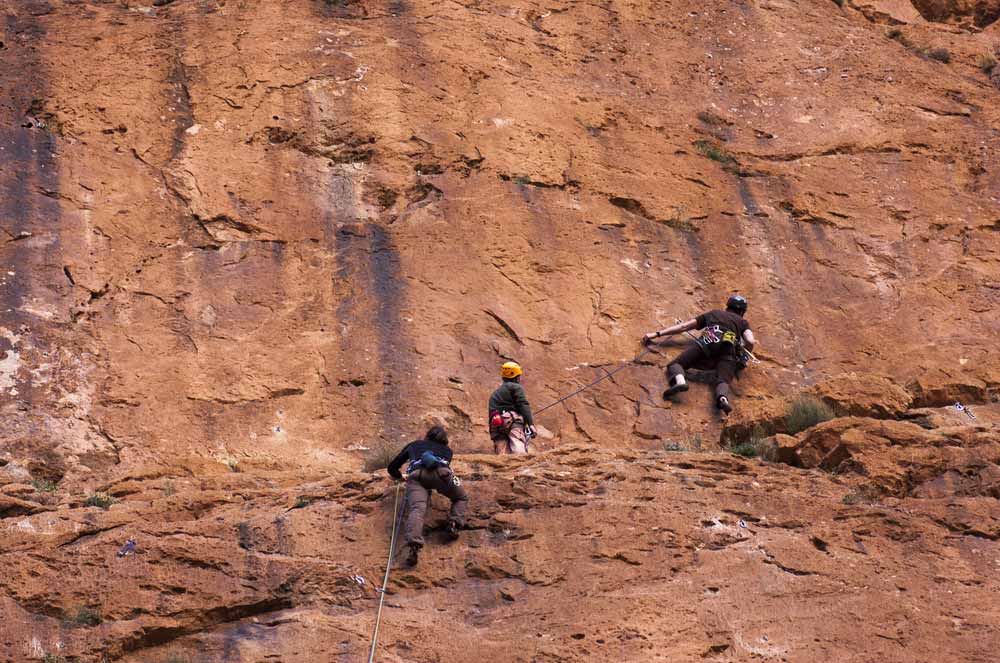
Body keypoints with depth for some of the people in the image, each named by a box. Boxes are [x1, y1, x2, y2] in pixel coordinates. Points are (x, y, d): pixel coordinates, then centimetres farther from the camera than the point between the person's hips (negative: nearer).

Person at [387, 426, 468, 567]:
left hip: (415, 475, 0)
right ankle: (454, 523, -4)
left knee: (417, 508, -21)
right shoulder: (447, 450, 39)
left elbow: (392, 468, 40)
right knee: (462, 498, 26)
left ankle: (414, 545, -48)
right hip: (440, 473, 0)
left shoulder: (414, 445, 39)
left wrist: (400, 477, 61)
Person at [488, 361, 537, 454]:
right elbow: (523, 405, -5)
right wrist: (531, 424, -12)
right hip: (513, 422, -7)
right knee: (519, 453, -25)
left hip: (496, 425, 7)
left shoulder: (494, 394, 34)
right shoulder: (516, 387, 10)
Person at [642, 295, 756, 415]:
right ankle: (722, 398, -56)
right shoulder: (743, 322, 33)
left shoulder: (713, 314, 37)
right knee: (723, 381, -18)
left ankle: (679, 381, -35)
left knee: (675, 365, 2)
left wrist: (657, 334, 39)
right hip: (728, 351, 0)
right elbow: (750, 342, 12)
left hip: (706, 343, 0)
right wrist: (745, 355, 33)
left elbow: (683, 327, 34)